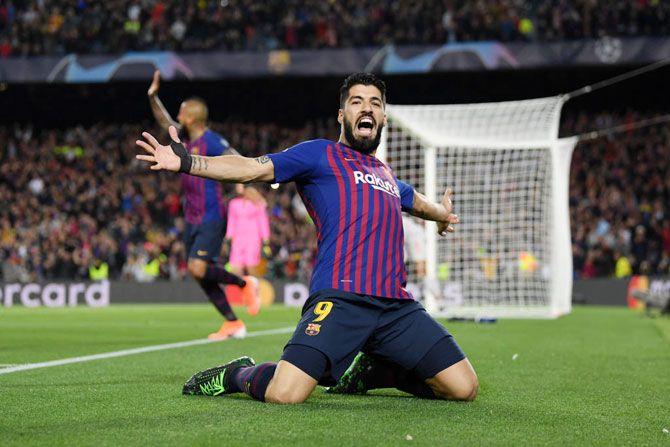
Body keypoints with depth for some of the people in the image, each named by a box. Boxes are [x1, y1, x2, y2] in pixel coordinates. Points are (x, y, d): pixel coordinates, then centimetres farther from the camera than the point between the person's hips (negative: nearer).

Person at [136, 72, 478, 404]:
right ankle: (236, 374, 12)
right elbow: (252, 168, -1)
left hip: (396, 304, 6)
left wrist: (442, 214, 70)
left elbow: (414, 200, 50)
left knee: (464, 388, -2)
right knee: (284, 395, -25)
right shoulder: (320, 155, 9)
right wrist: (185, 163, -15)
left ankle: (370, 370, 21)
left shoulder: (387, 175, 27)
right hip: (340, 299, -6)